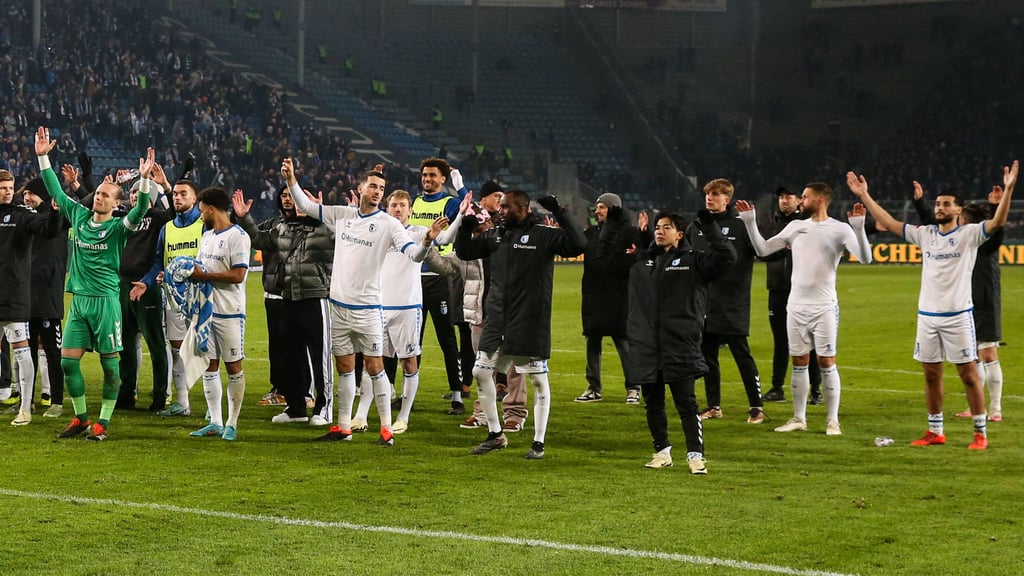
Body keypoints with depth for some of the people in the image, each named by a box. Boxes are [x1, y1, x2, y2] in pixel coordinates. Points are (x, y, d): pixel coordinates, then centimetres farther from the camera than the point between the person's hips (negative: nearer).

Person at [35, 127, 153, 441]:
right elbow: (56, 192, 16)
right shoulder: (80, 217, 9)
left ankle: (102, 422, 6)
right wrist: (43, 157, 13)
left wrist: (145, 180, -35)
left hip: (105, 300, -5)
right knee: (68, 361, 3)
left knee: (109, 363, -1)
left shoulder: (118, 226, -5)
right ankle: (81, 417, 17)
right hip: (78, 299, 5)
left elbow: (139, 212, -23)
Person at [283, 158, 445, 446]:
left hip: (367, 307, -5)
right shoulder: (342, 215, 6)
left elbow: (413, 253, -16)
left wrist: (427, 241, -36)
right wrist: (291, 179, 0)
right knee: (344, 367, 11)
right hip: (339, 304, 5)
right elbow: (306, 206, 13)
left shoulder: (388, 224, -7)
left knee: (374, 366, -4)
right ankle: (343, 427, 18)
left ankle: (386, 429, 2)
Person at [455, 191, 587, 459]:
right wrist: (465, 227, 3)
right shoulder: (495, 235, 10)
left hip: (531, 323, -6)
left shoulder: (544, 235, -8)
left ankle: (539, 442, 10)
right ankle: (495, 434, 20)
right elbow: (464, 252, 19)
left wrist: (559, 213, -24)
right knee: (481, 372, 6)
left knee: (539, 379, 1)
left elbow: (578, 244, -20)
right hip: (496, 321, 6)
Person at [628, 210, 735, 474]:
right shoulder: (641, 260, 14)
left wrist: (709, 226, -10)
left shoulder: (693, 261, 2)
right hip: (646, 348, 4)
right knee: (653, 405, 11)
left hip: (680, 349, -4)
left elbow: (726, 257, -9)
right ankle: (662, 452, 24)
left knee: (687, 404, -4)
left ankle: (695, 455, 0)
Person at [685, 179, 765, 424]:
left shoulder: (741, 225, -7)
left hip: (733, 305, -6)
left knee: (742, 355, -3)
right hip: (704, 303, 6)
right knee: (708, 355, 11)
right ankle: (713, 406, 21)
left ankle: (757, 406, 5)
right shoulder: (697, 226, 10)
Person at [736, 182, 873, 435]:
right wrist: (750, 221, 5)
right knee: (799, 362, 9)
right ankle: (798, 418, 16)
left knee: (826, 362, -3)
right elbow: (762, 249, 13)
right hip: (796, 307, 5)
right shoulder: (796, 226, 9)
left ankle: (832, 421, 3)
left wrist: (858, 227, -28)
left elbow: (865, 258, -16)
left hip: (824, 307, -5)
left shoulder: (839, 229, -6)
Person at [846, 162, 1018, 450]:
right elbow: (889, 222, 12)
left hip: (958, 315, -5)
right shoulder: (925, 234, 9)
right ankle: (935, 432, 19)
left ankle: (980, 433, 3)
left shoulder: (969, 234, -5)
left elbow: (997, 222, -20)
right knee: (931, 374, 10)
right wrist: (864, 196, 9)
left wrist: (1008, 190, -33)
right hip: (927, 315, 5)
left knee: (968, 373, -2)